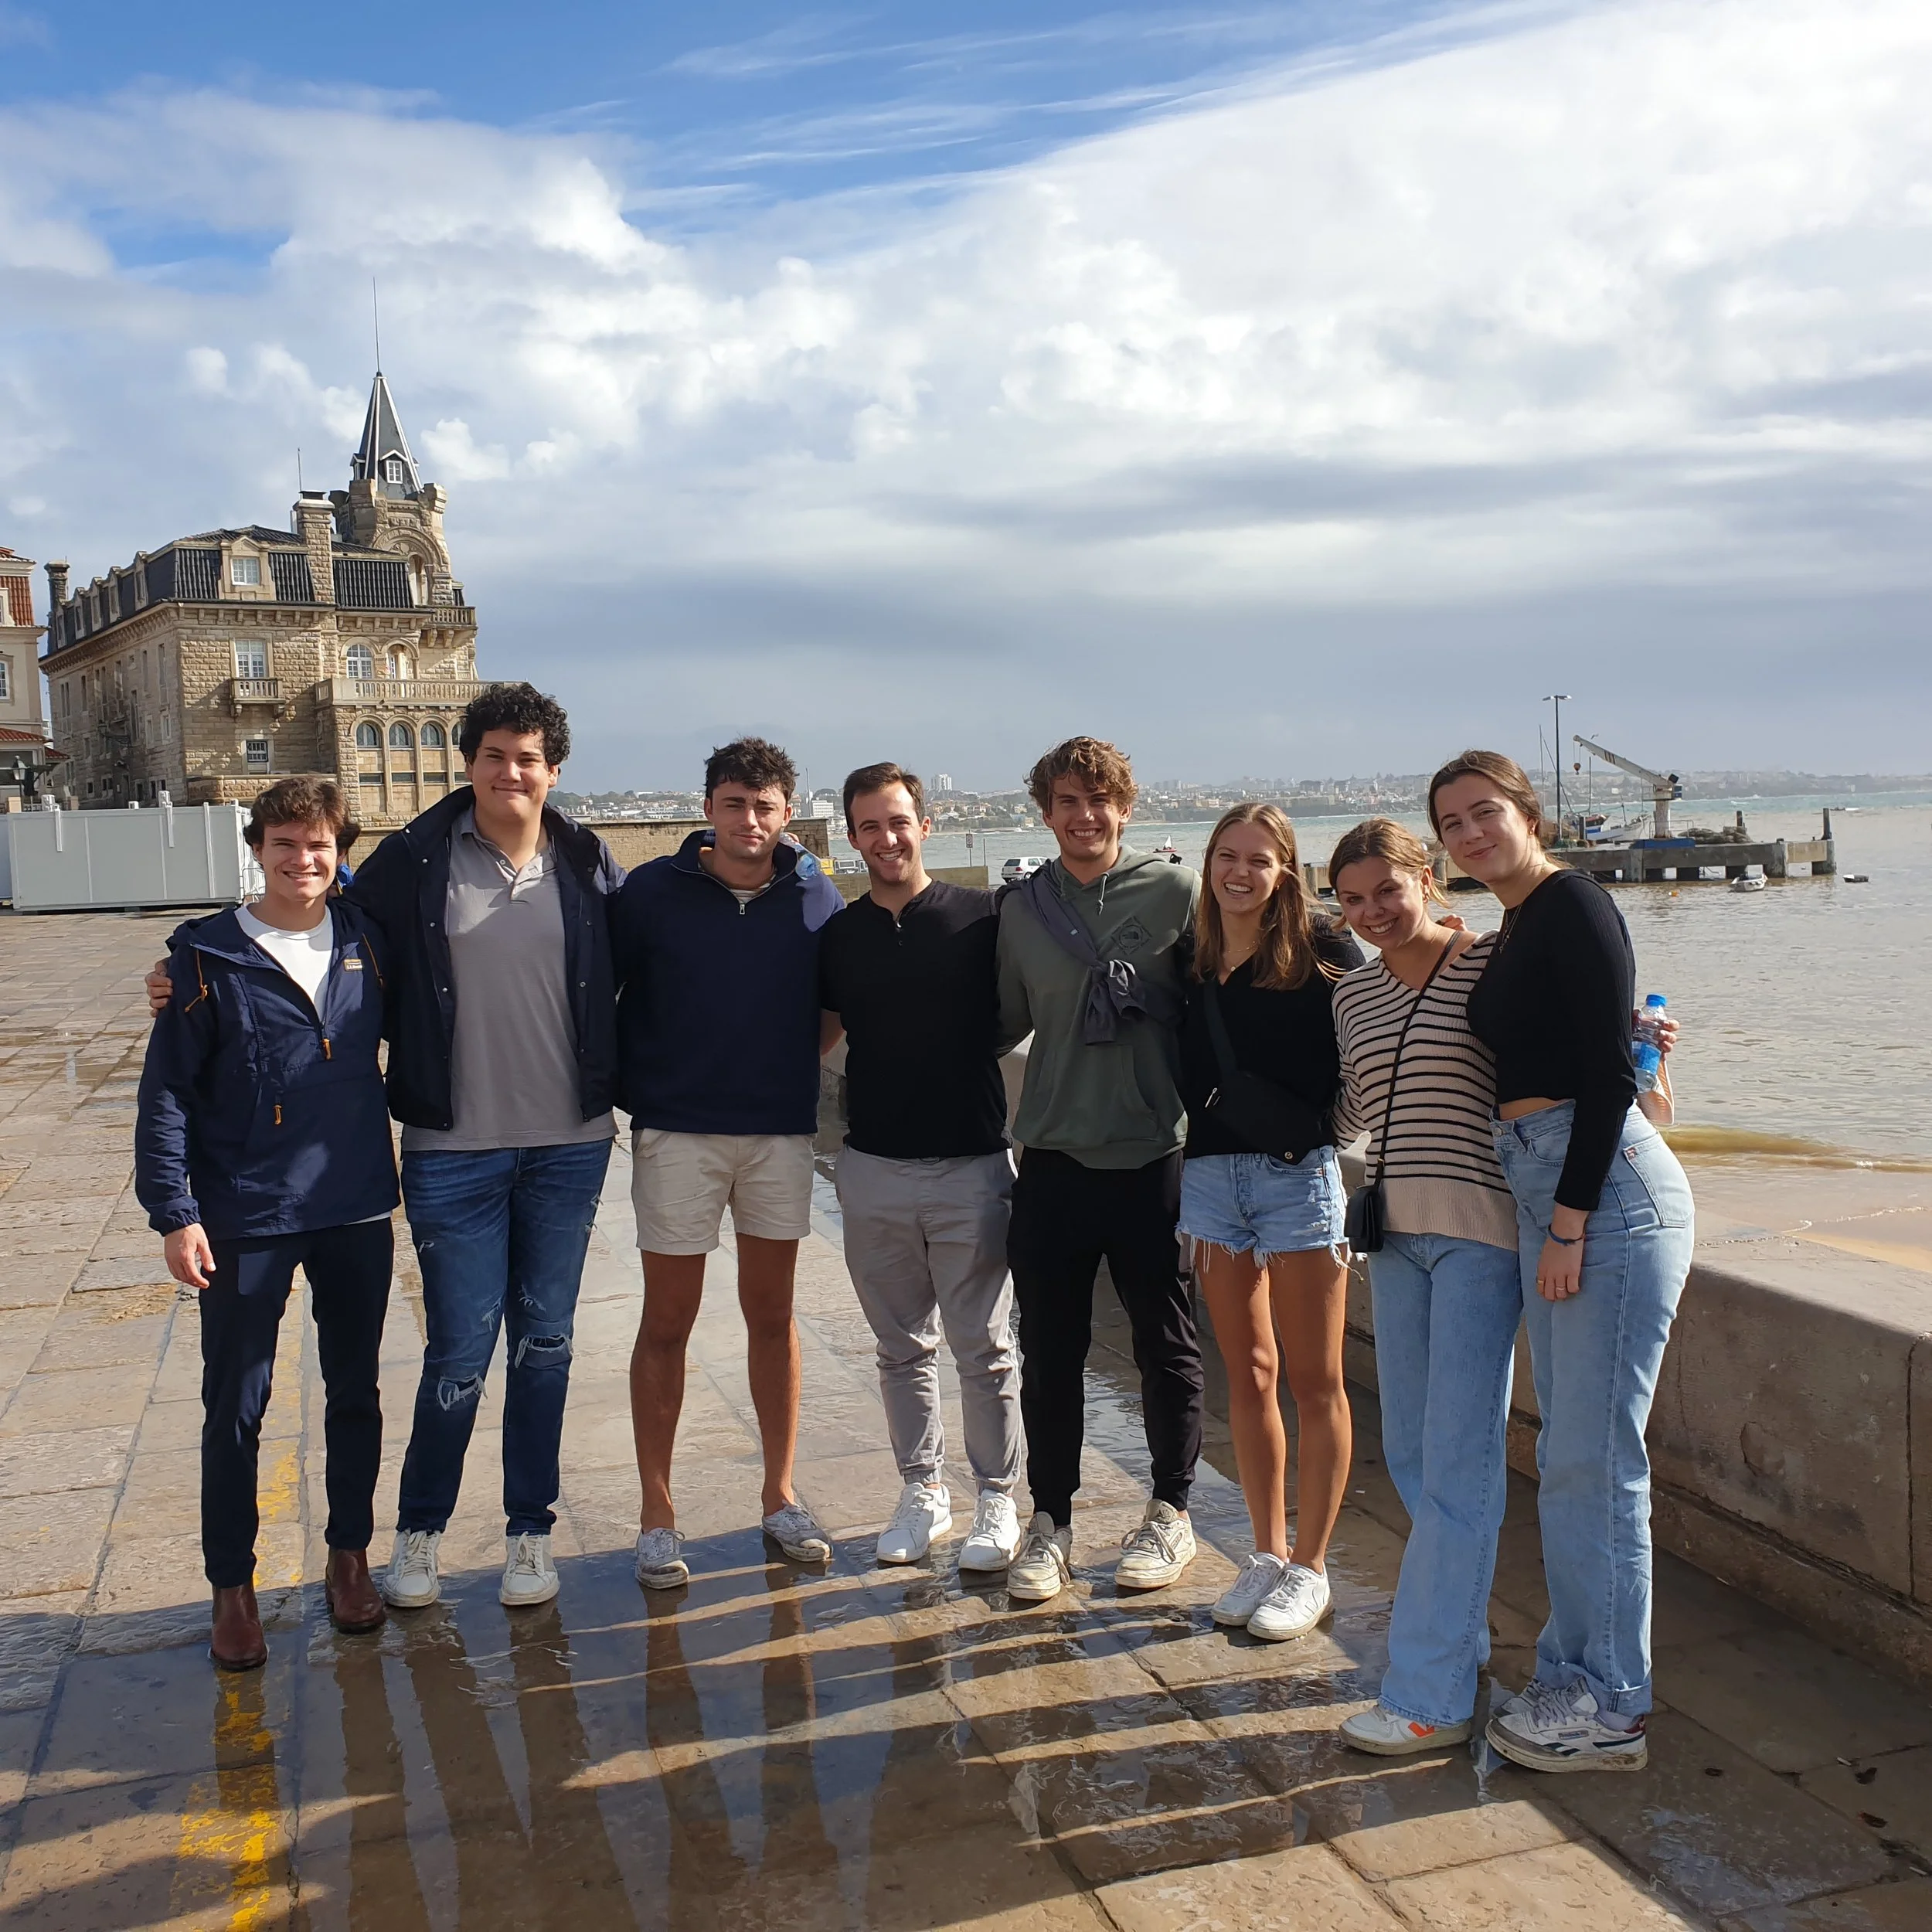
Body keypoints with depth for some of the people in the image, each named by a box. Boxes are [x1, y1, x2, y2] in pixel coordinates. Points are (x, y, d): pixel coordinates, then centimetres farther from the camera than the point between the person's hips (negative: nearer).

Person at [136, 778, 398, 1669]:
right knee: (235, 1407, 6)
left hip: (357, 1210, 3)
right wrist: (173, 1212, -11)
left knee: (355, 1392, 13)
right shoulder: (209, 957, -5)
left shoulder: (366, 943, 2)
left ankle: (349, 1556, 31)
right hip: (245, 1220, -3)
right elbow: (166, 1093, -5)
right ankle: (232, 1586, 23)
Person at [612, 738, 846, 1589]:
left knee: (771, 1313, 12)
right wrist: (638, 1083, -3)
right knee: (667, 1320, 5)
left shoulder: (815, 896, 0)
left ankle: (780, 1496, 25)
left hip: (781, 1129, 2)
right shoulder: (652, 892, -6)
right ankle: (657, 1514, 16)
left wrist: (794, 1066, 3)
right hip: (677, 1131, -2)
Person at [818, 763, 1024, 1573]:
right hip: (873, 1171, 3)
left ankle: (997, 1500, 20)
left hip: (971, 1165, -3)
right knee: (902, 1348, 14)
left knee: (984, 1349, 5)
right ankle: (921, 1490, 28)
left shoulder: (981, 919, -5)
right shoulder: (837, 935, 5)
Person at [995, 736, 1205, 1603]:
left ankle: (1171, 1513, 29)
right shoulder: (1021, 910, 6)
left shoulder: (1175, 892, -3)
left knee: (1166, 1347, 11)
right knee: (1048, 1354, 8)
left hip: (1153, 1158, -2)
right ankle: (1051, 1522, 24)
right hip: (1051, 1163, 2)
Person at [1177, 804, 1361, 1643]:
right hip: (1211, 1174, 5)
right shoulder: (1195, 962, 8)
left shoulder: (1321, 950, -6)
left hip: (1299, 1173, -5)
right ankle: (1267, 1552, 26)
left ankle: (1310, 1567, 17)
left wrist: (1311, 1116, -20)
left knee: (1314, 1382, 5)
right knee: (1248, 1376, 13)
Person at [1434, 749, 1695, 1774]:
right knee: (1567, 1451, 15)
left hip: (1607, 1190, -9)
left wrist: (1570, 1219, -18)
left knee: (1594, 1456, -2)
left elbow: (1609, 1073, -16)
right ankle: (1572, 1673, 26)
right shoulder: (1512, 932, 18)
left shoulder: (1572, 904, -9)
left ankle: (1611, 1711, 10)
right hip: (1542, 1193, 10)